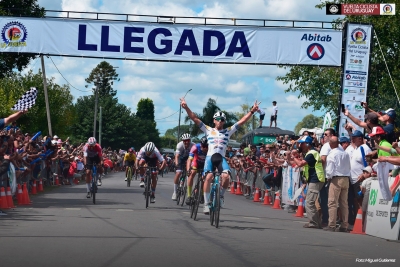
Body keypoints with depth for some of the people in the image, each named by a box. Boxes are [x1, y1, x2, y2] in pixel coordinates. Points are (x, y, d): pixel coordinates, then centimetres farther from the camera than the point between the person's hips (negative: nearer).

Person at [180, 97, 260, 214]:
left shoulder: (228, 131, 16)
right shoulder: (208, 130, 13)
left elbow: (242, 121, 12)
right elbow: (195, 118, 8)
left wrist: (251, 111, 4)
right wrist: (186, 108, -2)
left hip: (221, 158, 1)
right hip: (210, 156, -1)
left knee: (226, 176, -24)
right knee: (208, 177, -19)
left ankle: (221, 195, 4)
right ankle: (206, 203, -11)